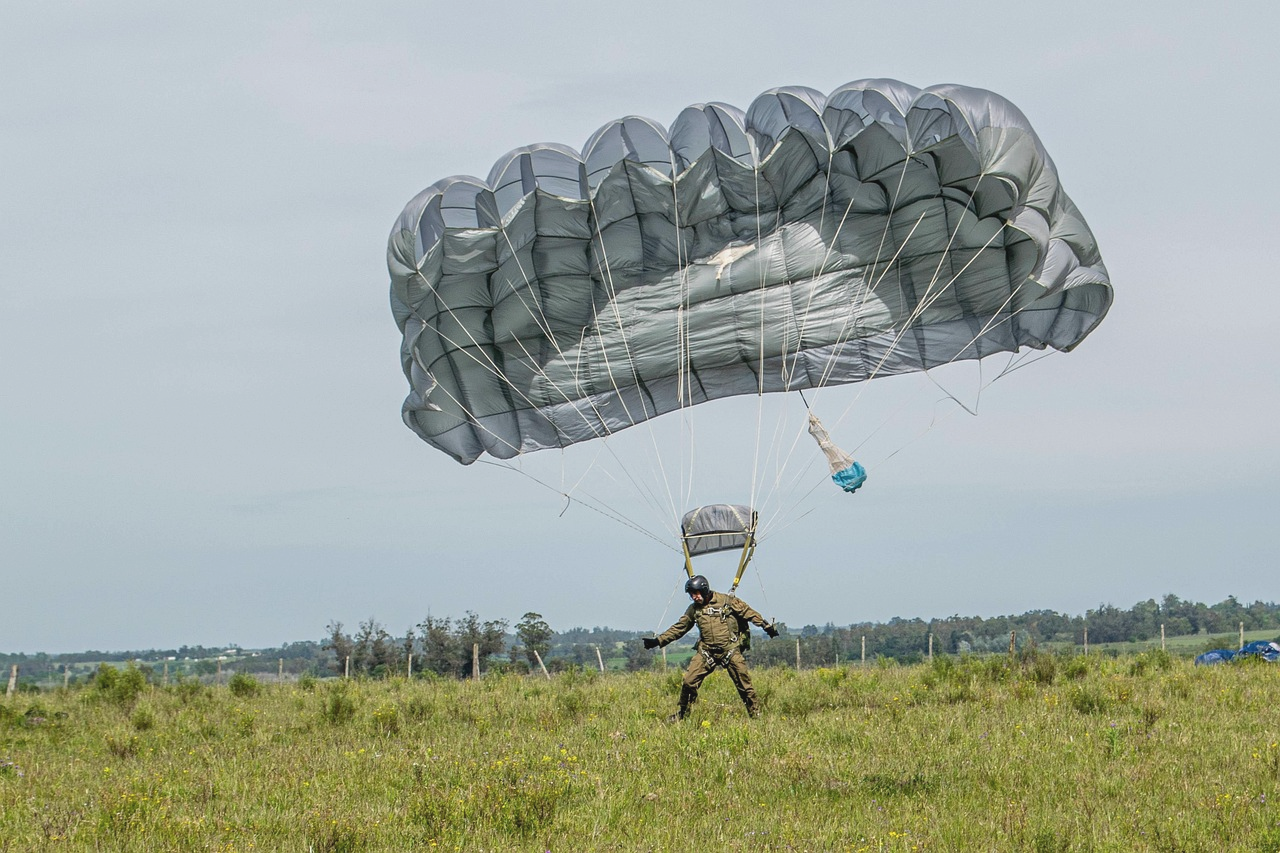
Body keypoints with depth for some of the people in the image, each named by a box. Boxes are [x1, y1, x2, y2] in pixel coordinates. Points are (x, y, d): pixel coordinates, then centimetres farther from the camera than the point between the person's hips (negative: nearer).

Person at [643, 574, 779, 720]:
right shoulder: (694, 609, 8)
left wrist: (767, 626, -2)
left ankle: (756, 714, 12)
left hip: (730, 650, -3)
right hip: (706, 651, 3)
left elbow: (749, 613, 1)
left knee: (744, 682, -3)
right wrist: (657, 641, 7)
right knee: (688, 682, -5)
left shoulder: (727, 601, -4)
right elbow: (678, 628, 13)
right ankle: (682, 714, 12)